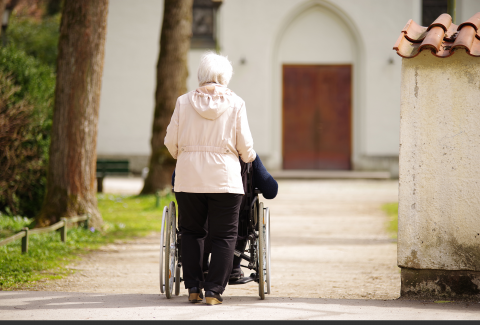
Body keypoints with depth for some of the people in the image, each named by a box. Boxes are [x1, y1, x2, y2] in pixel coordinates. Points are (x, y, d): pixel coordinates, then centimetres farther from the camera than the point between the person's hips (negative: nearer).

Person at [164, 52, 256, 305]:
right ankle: (213, 291, -1)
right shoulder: (235, 103, 0)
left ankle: (193, 288, 11)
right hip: (224, 177, -2)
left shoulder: (184, 101, 2)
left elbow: (171, 141, 6)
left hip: (188, 178, 2)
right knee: (223, 236, 3)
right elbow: (245, 146, 1)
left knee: (191, 231, 14)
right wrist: (249, 158, 24)